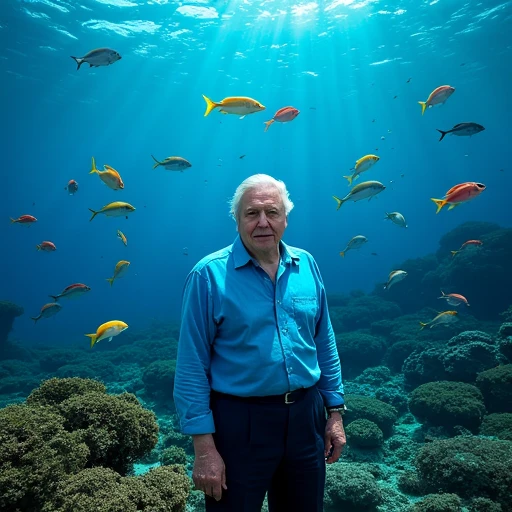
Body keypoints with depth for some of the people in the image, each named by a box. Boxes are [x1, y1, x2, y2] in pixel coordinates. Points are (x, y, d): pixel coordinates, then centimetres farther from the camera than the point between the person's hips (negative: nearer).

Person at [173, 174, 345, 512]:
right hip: (240, 420, -4)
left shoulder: (307, 266, 1)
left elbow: (325, 345, 8)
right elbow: (192, 366, -12)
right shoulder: (210, 274, -13)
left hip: (305, 416, 5)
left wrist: (335, 410, 8)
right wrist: (203, 445, -13)